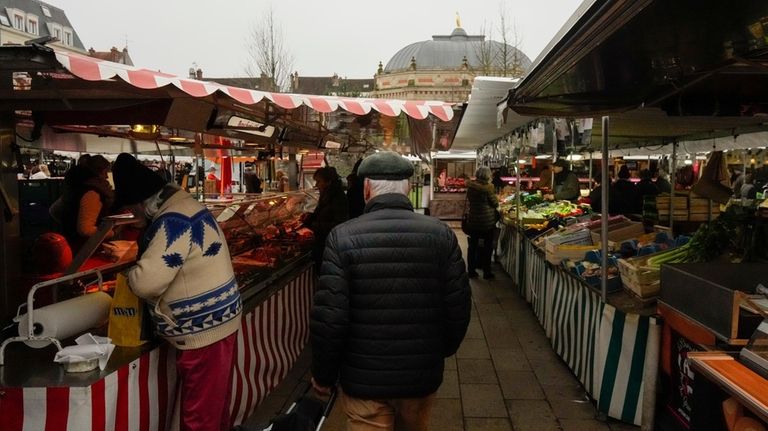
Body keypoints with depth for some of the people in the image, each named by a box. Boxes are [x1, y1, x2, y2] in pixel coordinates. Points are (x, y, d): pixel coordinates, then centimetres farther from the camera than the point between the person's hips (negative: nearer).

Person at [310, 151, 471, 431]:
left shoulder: (342, 237, -15)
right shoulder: (441, 234, -8)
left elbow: (329, 318, -15)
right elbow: (458, 307, -3)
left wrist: (323, 375, 0)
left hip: (364, 379, -3)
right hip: (423, 375, 4)